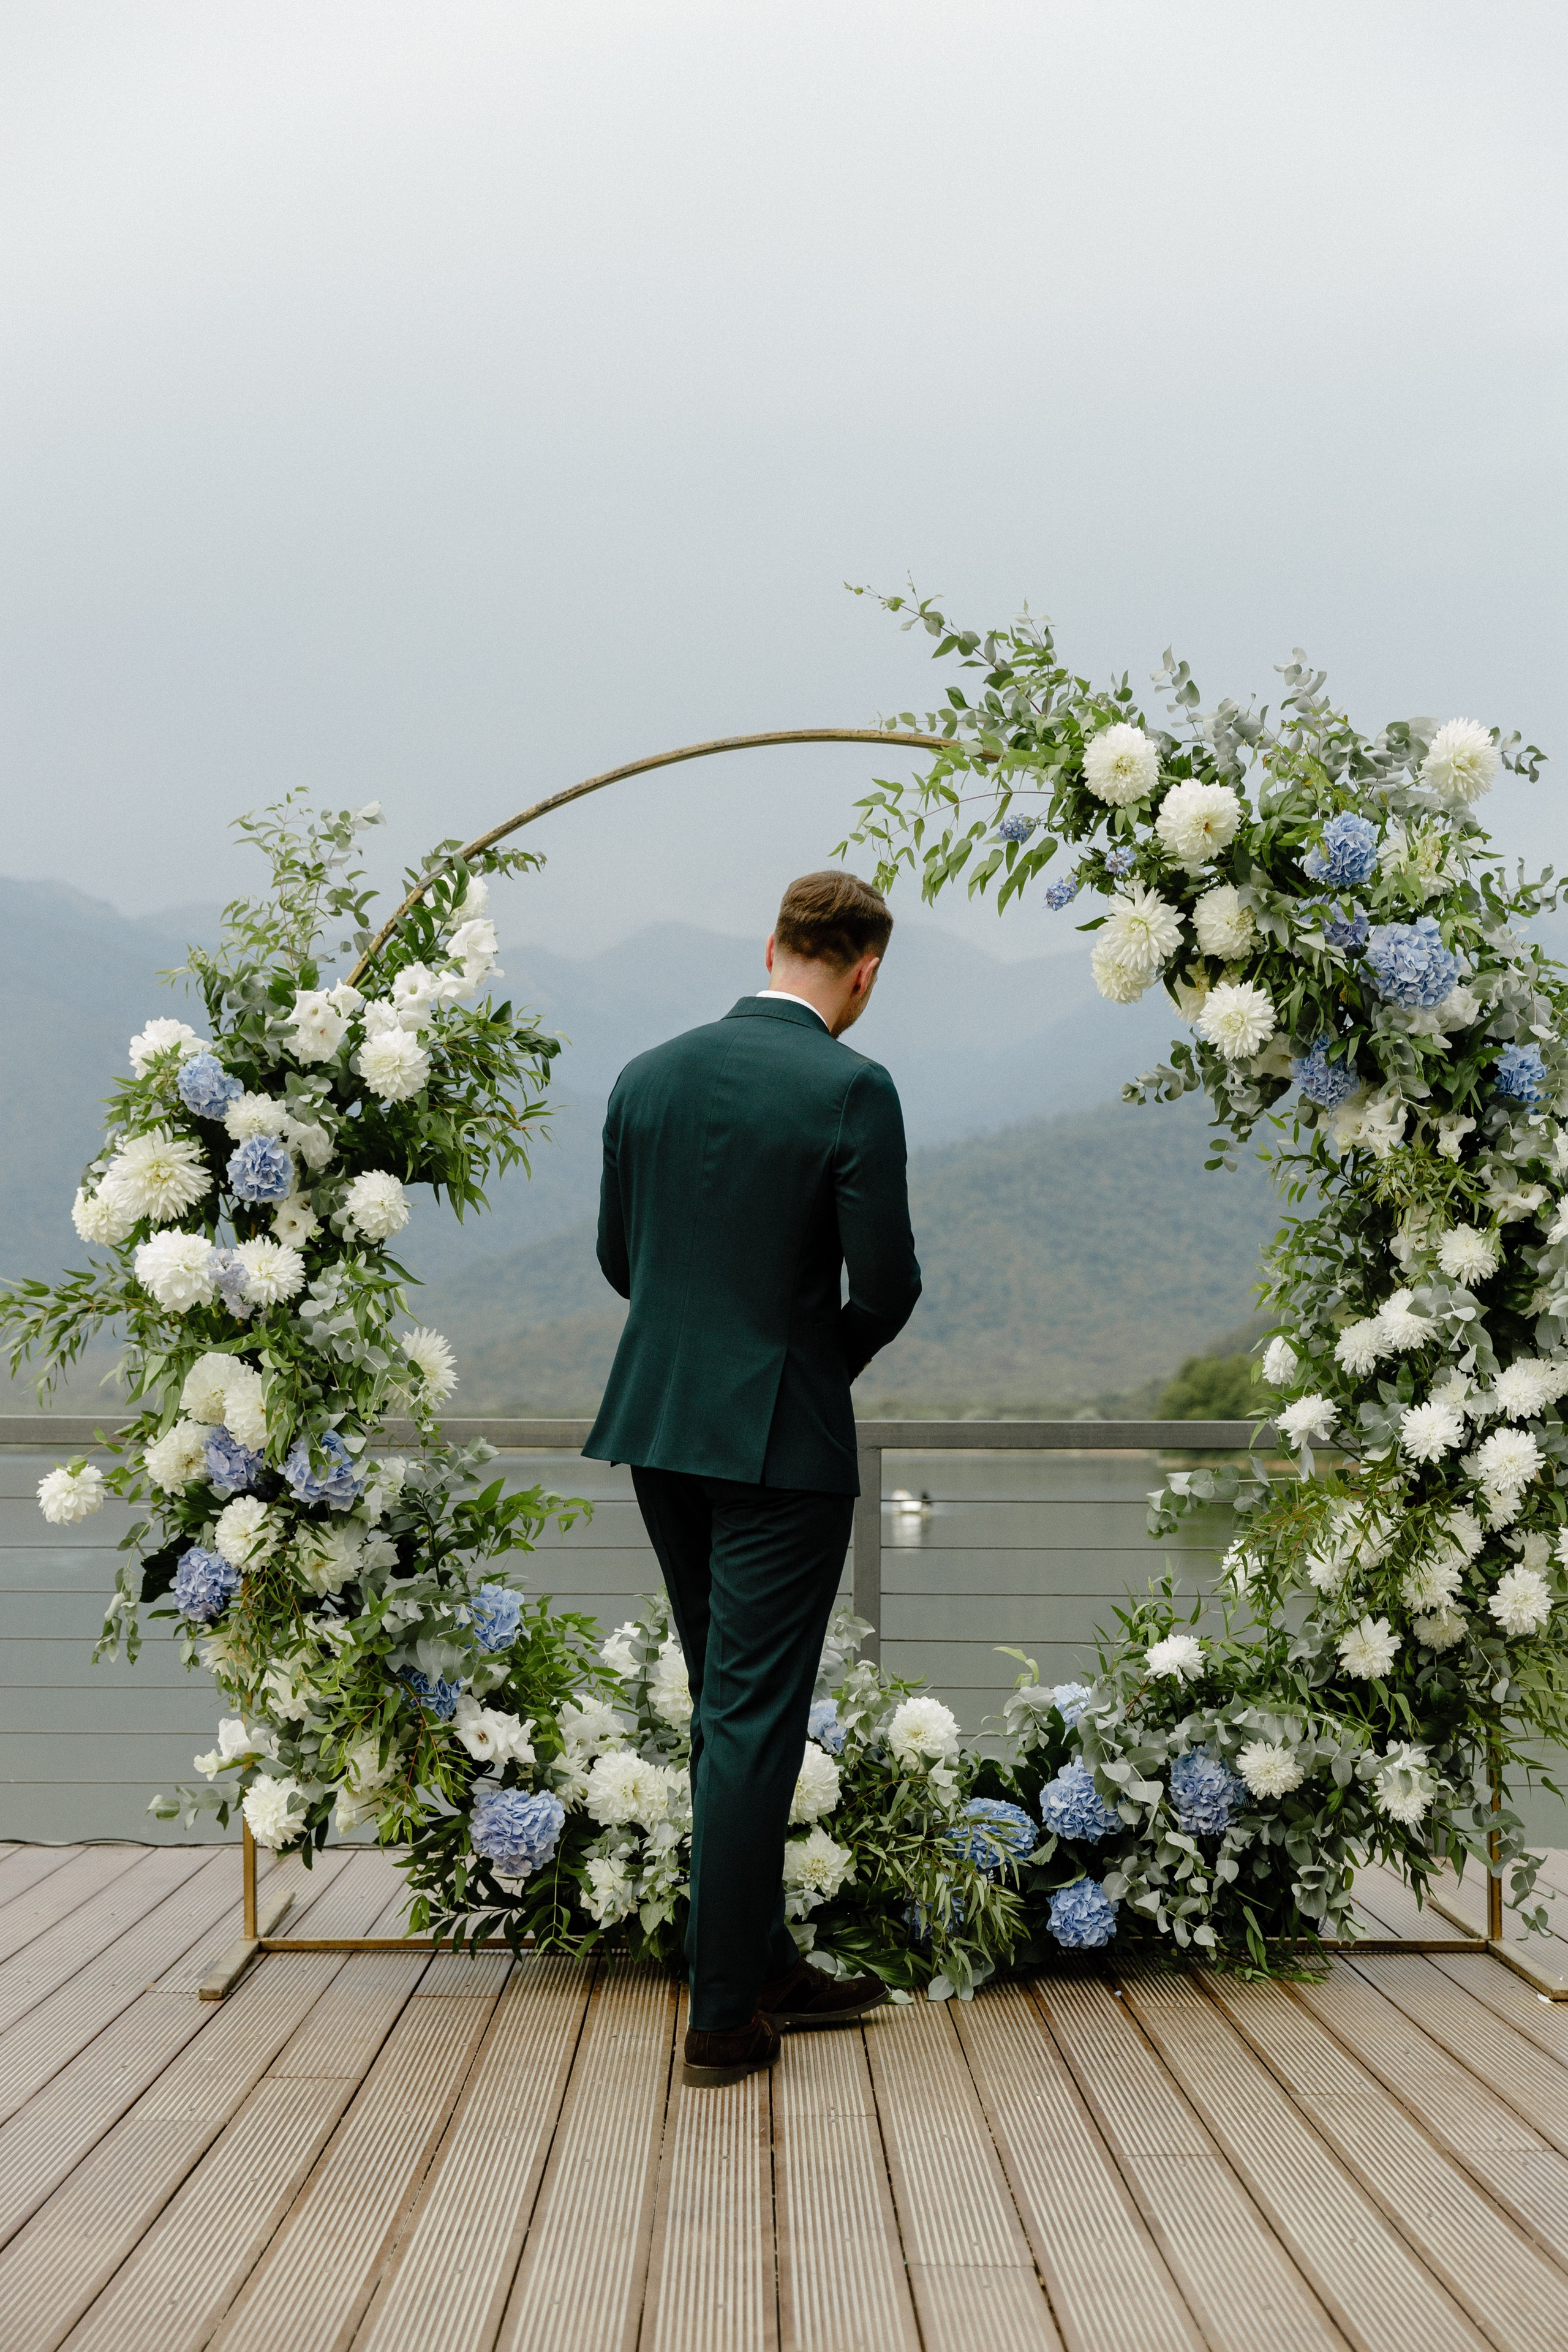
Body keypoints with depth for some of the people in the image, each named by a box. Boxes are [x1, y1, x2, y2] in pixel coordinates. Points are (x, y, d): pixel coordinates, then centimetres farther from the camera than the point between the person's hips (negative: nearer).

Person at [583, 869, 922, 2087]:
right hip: (782, 1437, -6)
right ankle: (724, 2012, 6)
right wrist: (833, 1359, 7)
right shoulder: (851, 1090, -14)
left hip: (660, 1425, 6)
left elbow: (618, 1254, 10)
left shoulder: (647, 1076, 4)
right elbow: (886, 1284, -14)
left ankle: (767, 1965, 28)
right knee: (751, 1721, 0)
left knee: (735, 1707, 18)